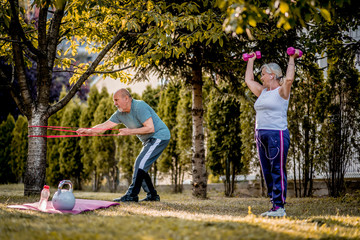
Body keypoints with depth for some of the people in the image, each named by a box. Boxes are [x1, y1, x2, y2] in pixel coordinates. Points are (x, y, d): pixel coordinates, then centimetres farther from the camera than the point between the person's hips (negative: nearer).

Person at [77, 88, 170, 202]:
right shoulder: (120, 113, 4)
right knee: (140, 167, 8)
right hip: (149, 141, 10)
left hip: (159, 136, -10)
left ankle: (132, 195, -15)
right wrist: (89, 131, -14)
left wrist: (130, 131, -23)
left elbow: (150, 128, -26)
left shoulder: (139, 106, -22)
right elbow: (105, 125, 1)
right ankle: (152, 195, 14)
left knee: (140, 163, -17)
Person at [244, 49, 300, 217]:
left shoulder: (281, 91, -3)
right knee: (267, 173, 7)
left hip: (277, 135, -8)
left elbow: (289, 79, -22)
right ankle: (274, 206, 12)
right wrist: (251, 61, 34)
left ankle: (280, 207, -6)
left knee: (277, 172, -7)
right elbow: (248, 80, 29)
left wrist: (292, 60, -11)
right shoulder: (263, 92, 17)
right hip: (261, 135, 8)